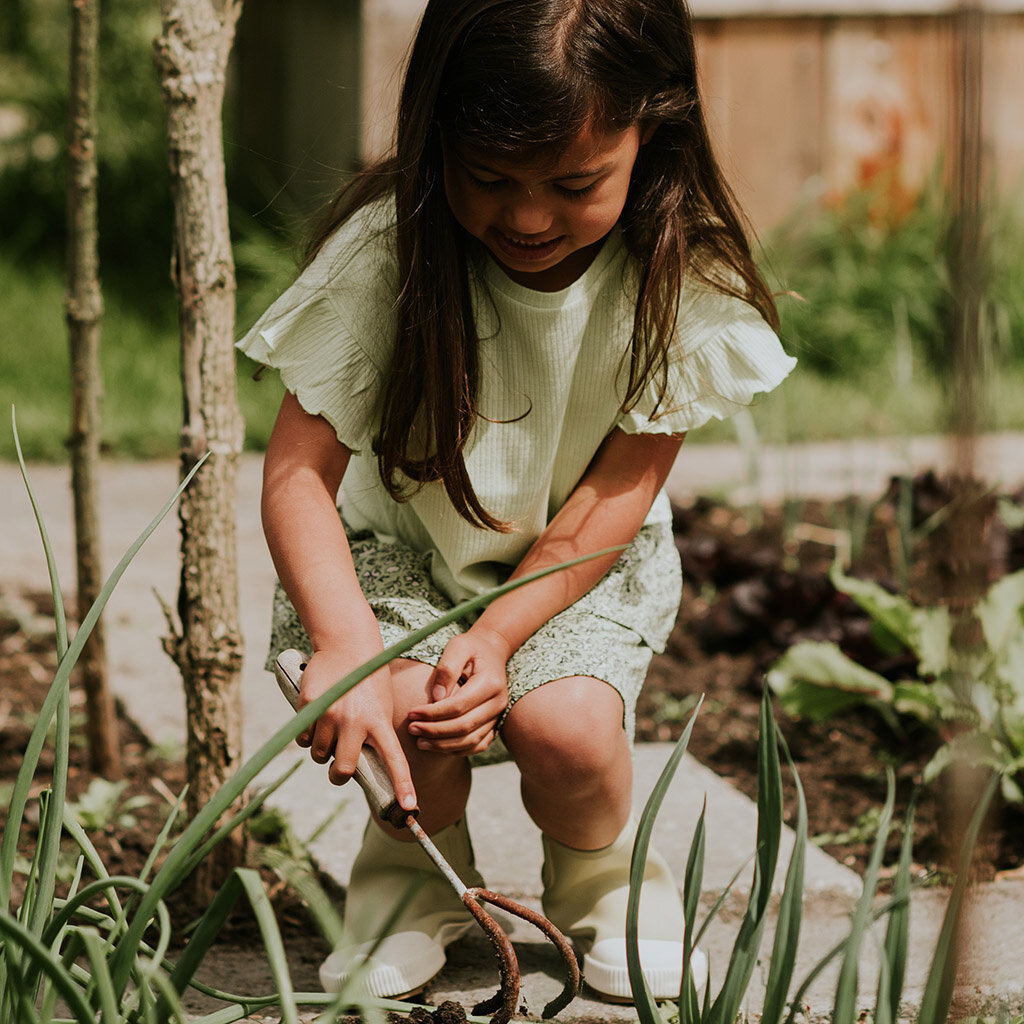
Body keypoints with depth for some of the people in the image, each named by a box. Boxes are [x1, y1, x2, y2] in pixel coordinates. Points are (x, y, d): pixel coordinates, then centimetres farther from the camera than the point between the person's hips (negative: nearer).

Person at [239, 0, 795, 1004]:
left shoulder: (680, 276, -20)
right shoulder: (387, 249, -25)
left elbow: (619, 490, -14)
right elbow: (297, 469, -24)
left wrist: (500, 634, -25)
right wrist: (346, 644, -40)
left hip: (581, 558, 0)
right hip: (396, 543, 0)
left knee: (566, 724, -28)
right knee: (415, 710, -29)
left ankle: (602, 880, 9)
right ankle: (419, 873, 7)